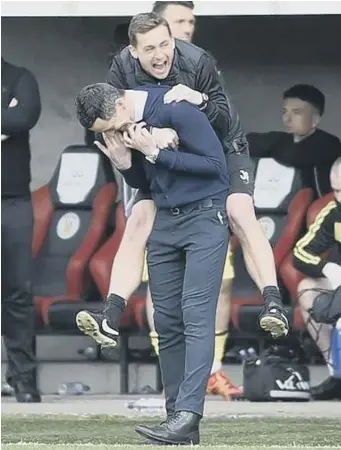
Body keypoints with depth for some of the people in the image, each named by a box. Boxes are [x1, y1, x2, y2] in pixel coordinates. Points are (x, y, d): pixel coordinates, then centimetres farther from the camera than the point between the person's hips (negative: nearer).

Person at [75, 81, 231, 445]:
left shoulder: (176, 111, -18)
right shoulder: (119, 129, 4)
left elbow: (215, 164, -17)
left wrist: (155, 153, -21)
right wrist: (125, 164, -8)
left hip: (204, 217, -7)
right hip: (165, 222, 7)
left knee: (196, 315, -17)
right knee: (167, 322, 2)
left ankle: (188, 414, -26)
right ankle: (177, 419, 4)